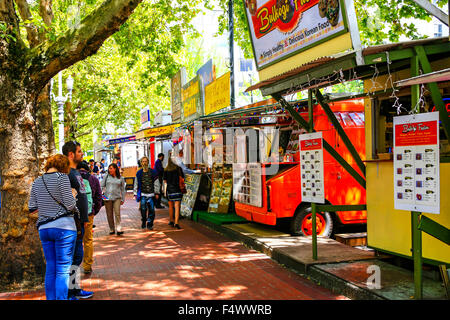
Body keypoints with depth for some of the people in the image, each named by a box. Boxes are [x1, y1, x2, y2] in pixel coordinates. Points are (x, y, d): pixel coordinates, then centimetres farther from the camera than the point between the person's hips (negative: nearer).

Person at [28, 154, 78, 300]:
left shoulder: (37, 182, 10)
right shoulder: (62, 177, -7)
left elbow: (31, 207, 11)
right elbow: (70, 204, -13)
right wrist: (75, 211, 9)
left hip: (43, 228, 6)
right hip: (63, 227, -6)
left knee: (50, 269, 13)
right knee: (63, 270, -2)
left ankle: (50, 298, 18)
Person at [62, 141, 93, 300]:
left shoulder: (76, 172, 17)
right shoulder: (67, 173, -15)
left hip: (79, 222, 10)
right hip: (73, 223, -10)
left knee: (77, 256, 16)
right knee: (74, 257, -4)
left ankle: (76, 289, 26)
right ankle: (71, 293, 5)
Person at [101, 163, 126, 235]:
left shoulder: (120, 178, 7)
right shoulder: (107, 176, 6)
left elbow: (123, 189, 13)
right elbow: (102, 186, 9)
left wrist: (123, 199, 11)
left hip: (117, 198, -1)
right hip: (108, 197, 1)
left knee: (117, 213, -15)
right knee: (109, 214, 5)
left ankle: (119, 229, -17)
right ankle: (111, 229, 15)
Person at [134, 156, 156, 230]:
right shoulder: (139, 173, 5)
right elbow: (136, 184, 12)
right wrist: (135, 193, 8)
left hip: (151, 194, 0)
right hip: (143, 194, 0)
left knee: (151, 210, -2)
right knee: (143, 210, -3)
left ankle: (149, 224, 9)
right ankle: (144, 222, 17)